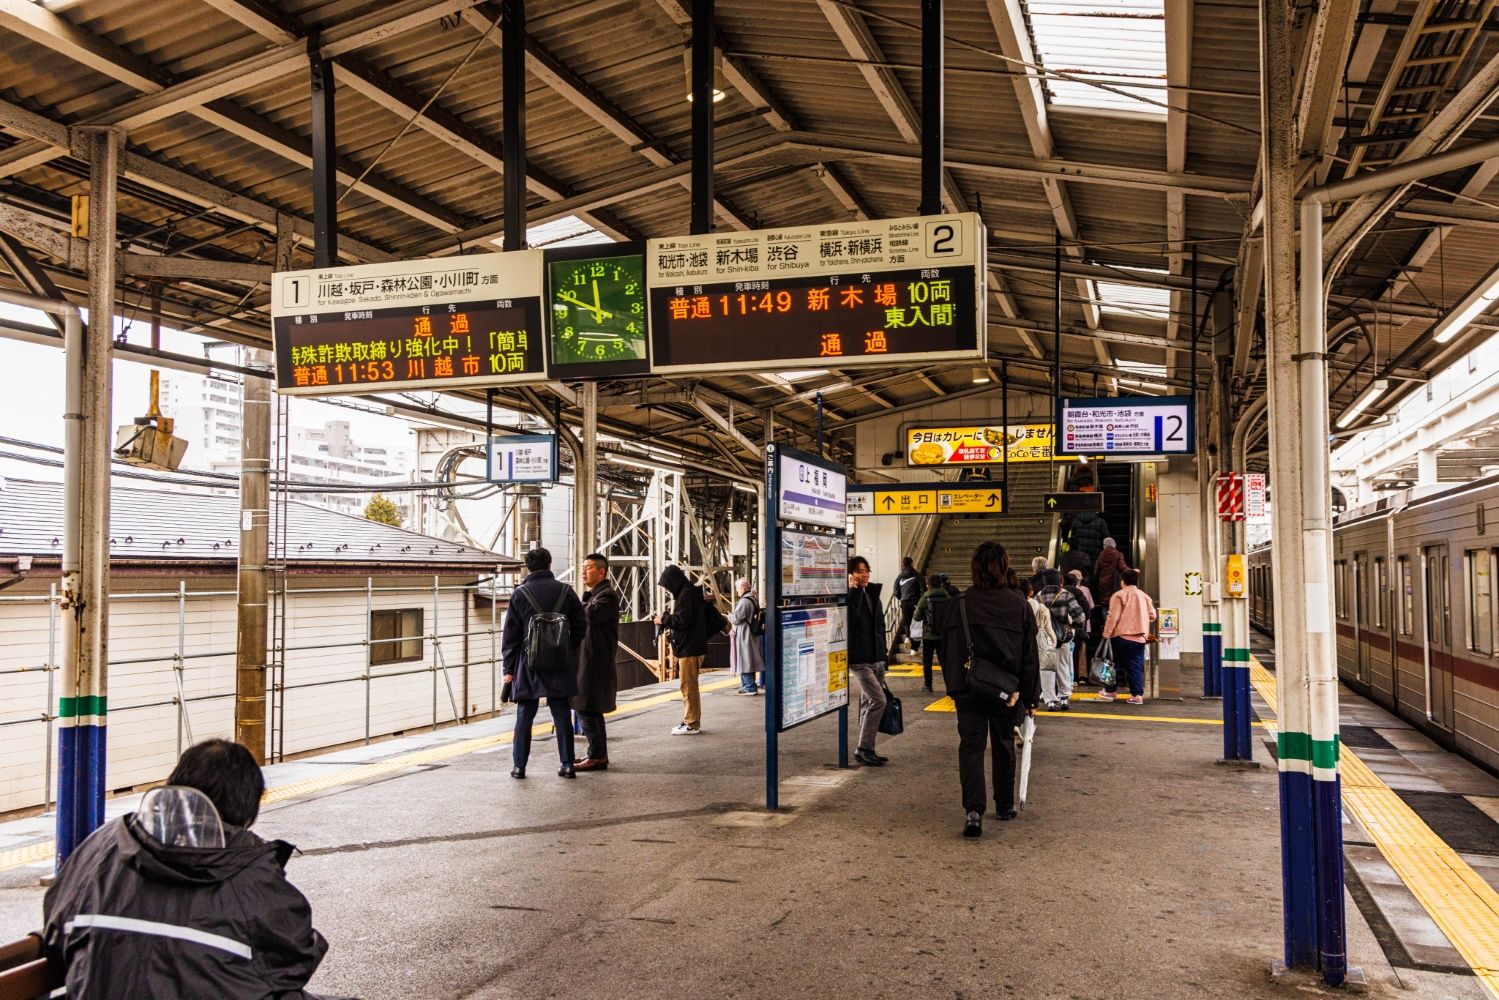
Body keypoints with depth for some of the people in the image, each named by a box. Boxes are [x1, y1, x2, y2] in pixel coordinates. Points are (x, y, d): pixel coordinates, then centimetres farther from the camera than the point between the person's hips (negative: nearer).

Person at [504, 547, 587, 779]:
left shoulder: (520, 594, -3)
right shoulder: (566, 591, 2)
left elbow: (510, 634, -2)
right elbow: (581, 626, 4)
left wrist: (509, 667, 3)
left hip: (528, 665, -1)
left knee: (524, 717, 7)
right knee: (562, 716, 7)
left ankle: (519, 766, 10)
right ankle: (567, 765, 8)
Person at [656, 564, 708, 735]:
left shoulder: (686, 594, -15)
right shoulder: (688, 592, 16)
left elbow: (682, 620, -21)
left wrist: (664, 619, -7)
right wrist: (668, 621, 9)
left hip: (689, 649, -10)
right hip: (690, 647, 10)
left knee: (688, 687, -5)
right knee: (691, 687, 16)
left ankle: (691, 724, 0)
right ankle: (692, 721, 24)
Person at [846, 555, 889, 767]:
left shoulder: (872, 593, 13)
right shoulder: (848, 596, -11)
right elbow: (849, 618, -29)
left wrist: (882, 653, 22)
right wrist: (854, 590, -26)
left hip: (876, 658, 8)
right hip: (859, 659, -8)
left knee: (869, 703, 12)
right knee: (878, 700, -15)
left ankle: (867, 751, 19)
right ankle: (863, 749, -8)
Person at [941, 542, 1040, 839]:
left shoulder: (962, 603, -6)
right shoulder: (1019, 604, -5)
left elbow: (949, 648, 1)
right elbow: (1030, 655, -1)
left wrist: (953, 685, 12)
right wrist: (1031, 697, 6)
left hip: (968, 689, -1)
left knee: (971, 746, 0)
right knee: (1003, 745, 17)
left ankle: (973, 809, -17)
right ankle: (1005, 806, 30)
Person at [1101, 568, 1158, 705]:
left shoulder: (1119, 595, -6)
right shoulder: (1145, 596, 10)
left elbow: (1113, 617, -12)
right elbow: (1152, 615, 13)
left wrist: (1107, 634, -7)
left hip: (1121, 636, -4)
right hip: (1140, 638, 4)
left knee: (1116, 664, 7)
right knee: (1136, 667, 5)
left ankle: (1110, 691, 15)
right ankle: (1137, 695, -1)